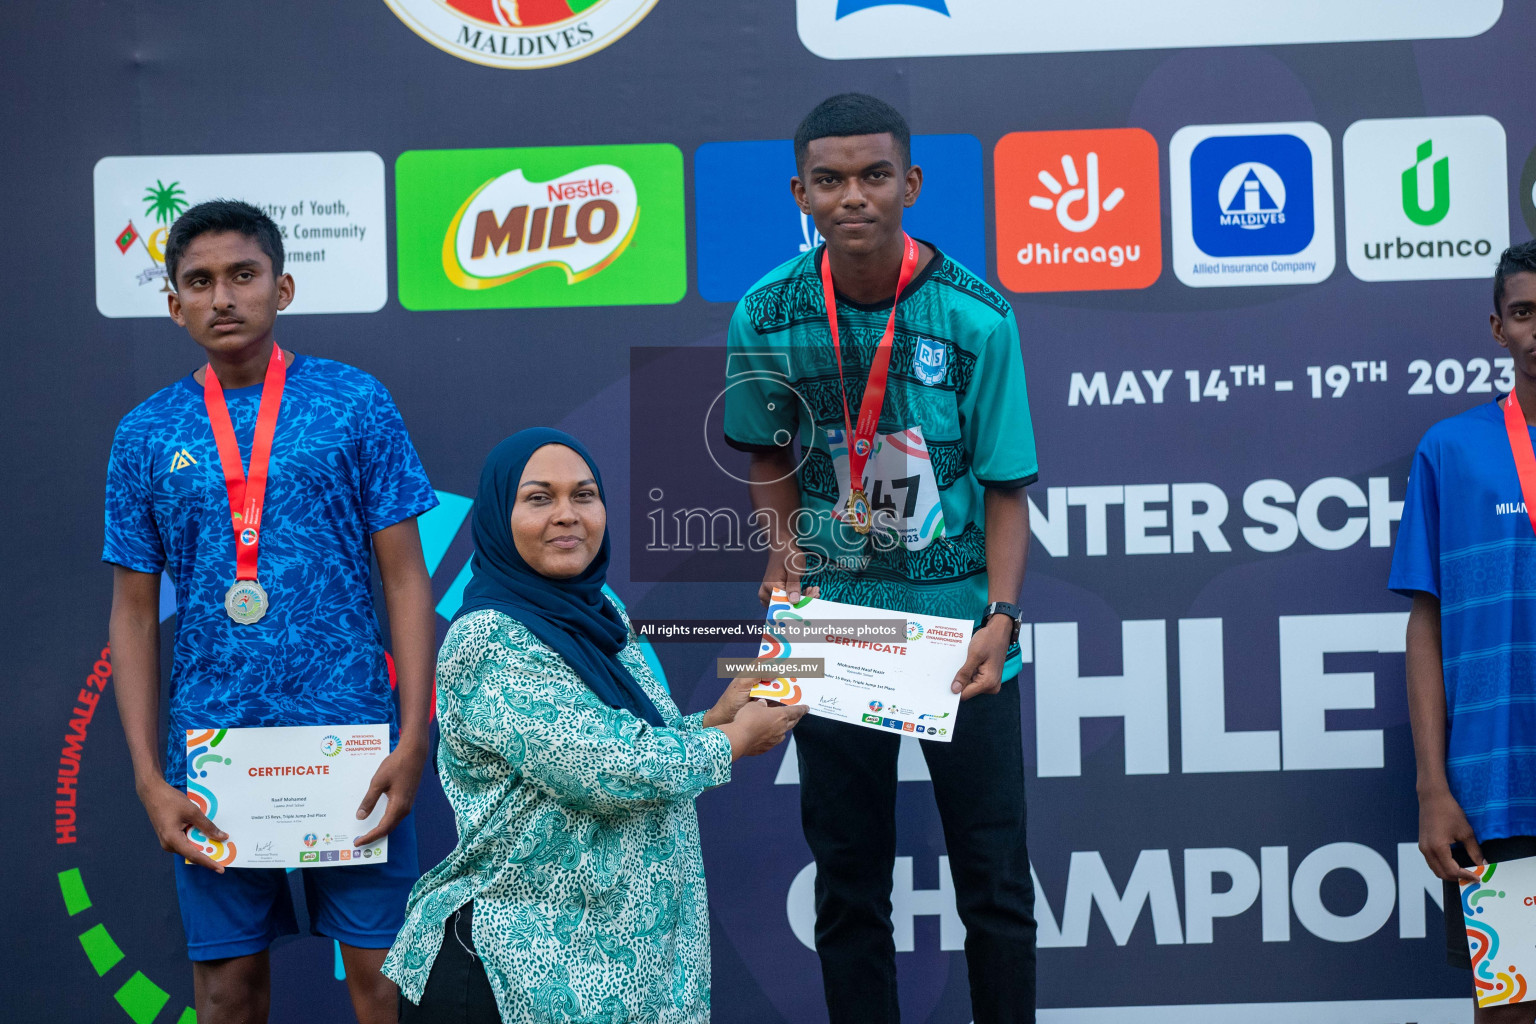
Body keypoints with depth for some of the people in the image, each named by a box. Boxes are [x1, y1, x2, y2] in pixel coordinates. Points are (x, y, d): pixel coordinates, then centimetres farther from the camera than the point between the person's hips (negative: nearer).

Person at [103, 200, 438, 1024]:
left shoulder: (355, 405, 1)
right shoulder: (146, 435, 6)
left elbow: (405, 577, 0)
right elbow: (134, 613, 8)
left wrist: (413, 738, -9)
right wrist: (148, 778, -1)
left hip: (351, 738, -2)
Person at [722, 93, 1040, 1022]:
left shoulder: (976, 317, -11)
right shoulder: (767, 317, -4)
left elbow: (1005, 485, -7)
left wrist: (999, 616, -18)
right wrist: (785, 554, -4)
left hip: (961, 631, -2)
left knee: (993, 877, 3)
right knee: (849, 883, 10)